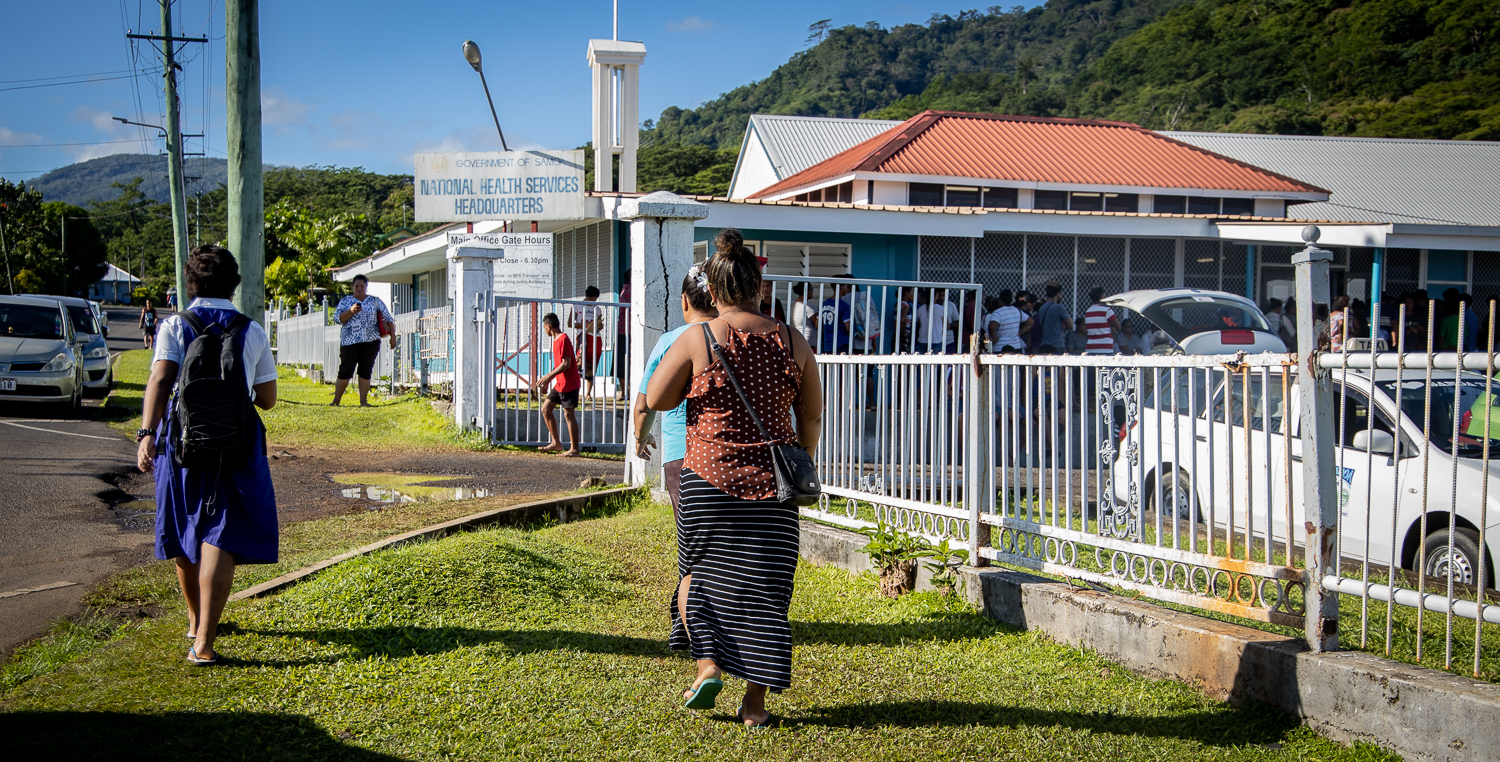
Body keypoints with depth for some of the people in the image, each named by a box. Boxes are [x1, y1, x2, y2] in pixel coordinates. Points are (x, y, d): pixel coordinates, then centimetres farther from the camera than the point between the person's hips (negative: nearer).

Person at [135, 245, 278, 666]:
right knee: (221, 540, -5)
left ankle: (196, 620, 39)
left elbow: (160, 380, -13)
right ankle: (203, 641, -16)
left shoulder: (173, 327, 3)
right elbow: (267, 398, 8)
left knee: (184, 535, 19)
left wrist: (146, 434, -20)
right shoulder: (253, 332, 6)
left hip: (181, 439, 1)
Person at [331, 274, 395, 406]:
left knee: (366, 371, -1)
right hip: (349, 342, -1)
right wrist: (351, 311, -19)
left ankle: (363, 401, 6)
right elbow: (339, 319, -3)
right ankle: (336, 400, 5)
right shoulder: (345, 301, 9)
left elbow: (388, 318, 11)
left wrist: (393, 336, 3)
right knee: (345, 371, -5)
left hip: (370, 342, 1)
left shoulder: (375, 301, 11)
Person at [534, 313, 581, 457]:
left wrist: (548, 376, -20)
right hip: (559, 383, 10)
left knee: (568, 414, -5)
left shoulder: (563, 340, -16)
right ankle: (556, 443, 15)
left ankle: (574, 449, 1)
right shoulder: (557, 340, 15)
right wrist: (547, 380, 17)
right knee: (546, 408, 10)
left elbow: (566, 364, -22)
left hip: (569, 384, -10)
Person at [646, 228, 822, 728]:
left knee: (699, 569, 19)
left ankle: (708, 663, 4)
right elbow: (812, 416, 9)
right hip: (772, 480, 2)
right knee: (763, 584, 5)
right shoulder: (792, 343, 1)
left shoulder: (697, 340, -7)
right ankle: (756, 703, 7)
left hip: (709, 476, -2)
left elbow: (656, 399, 0)